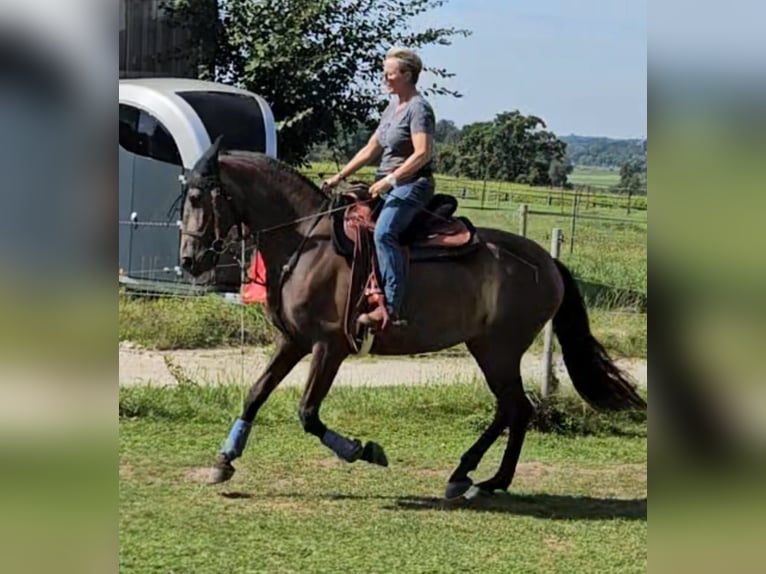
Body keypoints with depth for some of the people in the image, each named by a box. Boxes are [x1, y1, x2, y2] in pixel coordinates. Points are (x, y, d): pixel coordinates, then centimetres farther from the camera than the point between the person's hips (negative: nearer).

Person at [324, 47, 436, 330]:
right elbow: (371, 149, 21)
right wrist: (340, 176, 15)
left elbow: (423, 153, -20)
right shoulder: (393, 108, 18)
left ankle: (392, 308, -39)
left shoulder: (418, 108, -9)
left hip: (412, 185, -10)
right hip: (387, 185, 10)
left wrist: (390, 180, -24)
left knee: (384, 232, -32)